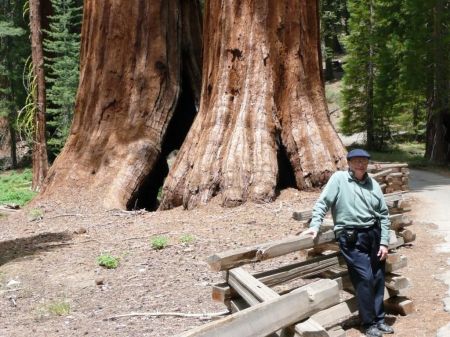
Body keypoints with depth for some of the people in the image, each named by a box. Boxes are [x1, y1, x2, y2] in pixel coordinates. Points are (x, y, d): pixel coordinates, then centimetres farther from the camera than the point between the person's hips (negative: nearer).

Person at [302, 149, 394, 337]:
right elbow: (322, 202, -7)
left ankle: (379, 319, 25)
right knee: (365, 278, -9)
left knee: (378, 279, 10)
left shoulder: (373, 184, 9)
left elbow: (384, 215, 10)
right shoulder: (339, 178, -4)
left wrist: (384, 242, 4)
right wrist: (315, 225, -19)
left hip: (374, 235, 6)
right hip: (351, 238, -5)